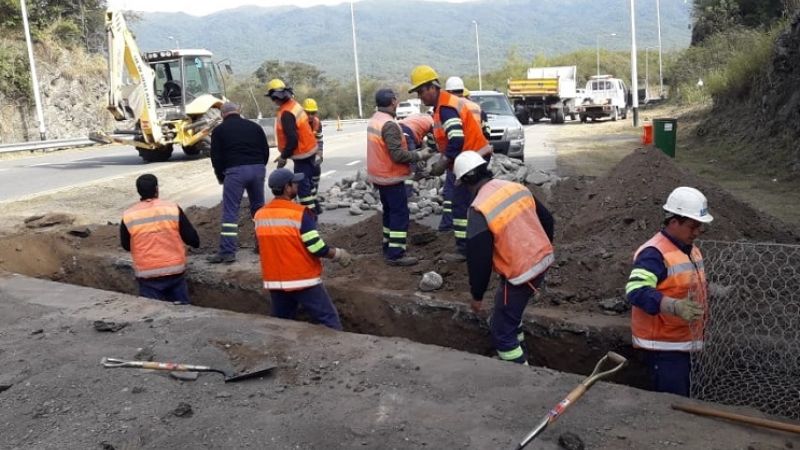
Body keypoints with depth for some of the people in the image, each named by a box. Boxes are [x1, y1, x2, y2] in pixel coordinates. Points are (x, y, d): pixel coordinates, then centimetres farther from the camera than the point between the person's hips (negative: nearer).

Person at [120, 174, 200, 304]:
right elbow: (193, 240, -4)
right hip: (175, 270, 0)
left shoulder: (128, 216, -7)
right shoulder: (173, 209, -9)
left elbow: (126, 246, 9)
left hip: (147, 275, 0)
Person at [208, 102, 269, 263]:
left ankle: (227, 252, -7)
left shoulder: (219, 130, 10)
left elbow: (216, 157, 7)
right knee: (258, 207, 19)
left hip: (235, 171, -4)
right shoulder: (254, 126, 19)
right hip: (258, 169, 4)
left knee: (230, 211, -2)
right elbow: (266, 151, 16)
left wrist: (221, 176, 20)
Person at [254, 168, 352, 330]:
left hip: (275, 281, 6)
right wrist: (338, 254, 1)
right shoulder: (300, 213, -17)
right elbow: (318, 249, -17)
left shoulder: (260, 215, 2)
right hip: (303, 280, -6)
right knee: (329, 321, 3)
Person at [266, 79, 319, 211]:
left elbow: (292, 139, -27)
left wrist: (283, 157, -14)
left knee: (302, 185, -4)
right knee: (307, 181, 21)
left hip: (302, 154, -10)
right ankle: (313, 207, 33)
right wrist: (285, 154, 18)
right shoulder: (294, 105, 6)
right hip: (309, 150, 10)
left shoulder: (286, 113, -24)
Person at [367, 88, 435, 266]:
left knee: (389, 211, 19)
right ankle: (395, 254, -4)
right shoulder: (389, 124, -22)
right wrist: (420, 155, -15)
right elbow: (397, 154, -26)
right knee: (400, 214, -4)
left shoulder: (373, 120, 8)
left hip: (379, 175, 10)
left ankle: (388, 246, 27)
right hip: (391, 177, -10)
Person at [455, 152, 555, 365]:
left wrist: (477, 295, -3)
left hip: (521, 272, -9)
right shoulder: (517, 187, 3)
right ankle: (518, 354, 44)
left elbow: (478, 259, -16)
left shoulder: (479, 210, -19)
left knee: (502, 330, 7)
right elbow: (547, 220, 13)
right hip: (542, 260, 9)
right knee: (508, 309, 29)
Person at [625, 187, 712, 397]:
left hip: (683, 342, 10)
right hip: (663, 344, -10)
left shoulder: (692, 250, 13)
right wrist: (674, 306, -43)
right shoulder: (654, 253, -20)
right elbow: (636, 290, -33)